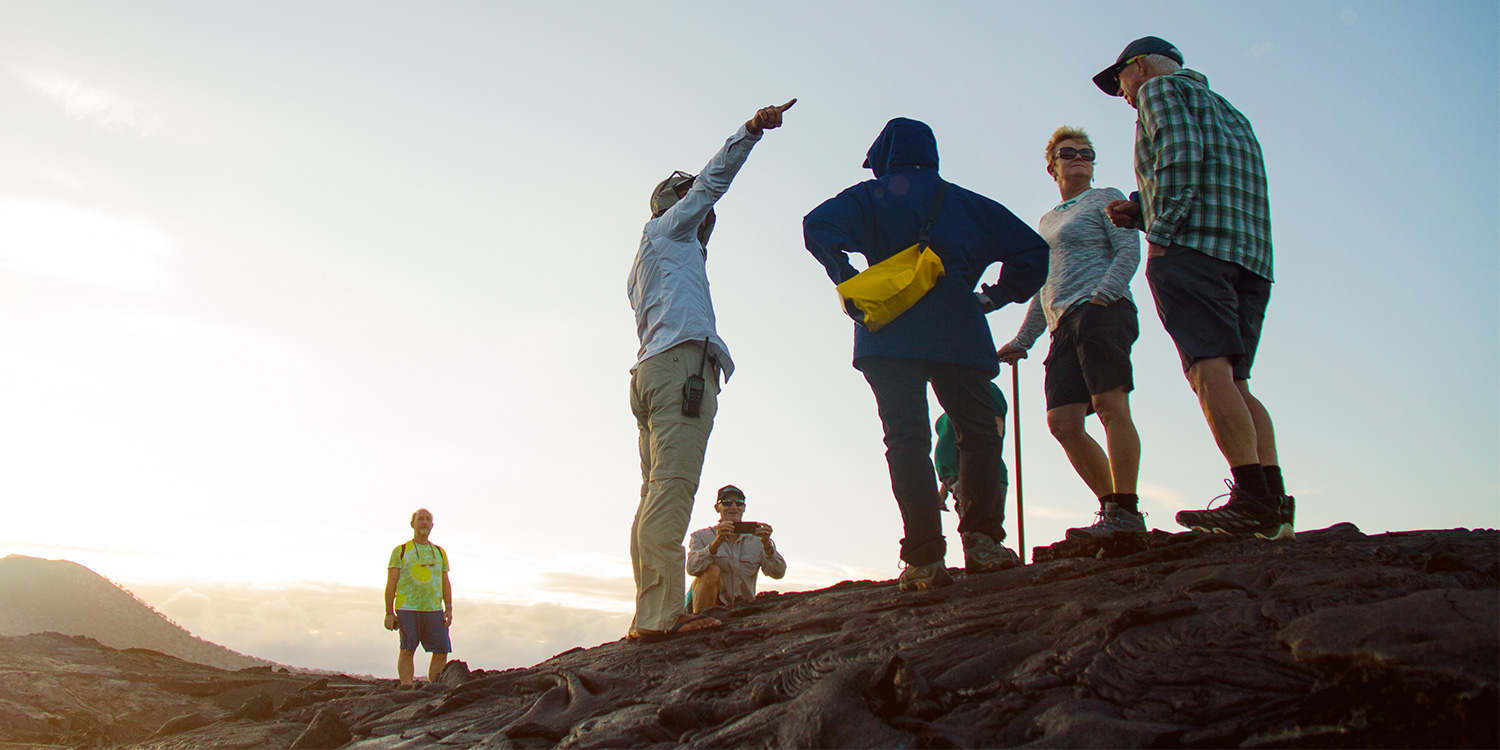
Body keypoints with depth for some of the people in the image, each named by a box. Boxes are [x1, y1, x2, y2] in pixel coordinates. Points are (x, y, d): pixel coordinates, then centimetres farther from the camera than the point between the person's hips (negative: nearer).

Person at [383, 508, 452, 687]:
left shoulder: (440, 553, 18)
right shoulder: (400, 551, 7)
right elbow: (391, 584, 3)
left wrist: (448, 608, 5)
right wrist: (389, 613, -5)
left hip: (434, 610, 3)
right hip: (407, 609, -3)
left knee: (442, 651, -4)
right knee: (407, 651, -5)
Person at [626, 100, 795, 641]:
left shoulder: (643, 266, 36)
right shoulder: (666, 228, 14)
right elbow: (712, 180, 5)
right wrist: (751, 131, 0)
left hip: (652, 369, 10)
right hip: (682, 359, -10)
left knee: (658, 492, 2)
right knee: (672, 485, -19)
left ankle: (649, 615, -3)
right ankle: (660, 613, -28)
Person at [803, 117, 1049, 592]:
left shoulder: (871, 197, 11)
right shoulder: (964, 203, 19)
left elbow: (818, 227, -7)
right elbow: (1030, 249, 16)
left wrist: (849, 282, 1)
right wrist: (996, 297, 19)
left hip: (889, 336, -1)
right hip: (958, 334, 1)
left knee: (906, 440, -5)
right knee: (978, 433, 10)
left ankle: (925, 558, -13)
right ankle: (982, 542, -4)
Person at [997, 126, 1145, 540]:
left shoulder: (1106, 199, 13)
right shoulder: (1047, 221, 30)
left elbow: (1128, 250, -2)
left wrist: (1103, 293, -19)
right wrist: (1021, 341, 27)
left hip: (1101, 310, -7)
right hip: (1065, 325, 7)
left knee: (1110, 406, -18)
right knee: (1063, 422, -4)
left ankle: (1127, 511, -18)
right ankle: (1112, 506, 3)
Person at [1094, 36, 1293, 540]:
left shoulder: (1159, 88, 11)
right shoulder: (1228, 111, 35)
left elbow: (1181, 154, -9)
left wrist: (1160, 232, -14)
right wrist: (1142, 212, 24)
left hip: (1194, 246, -8)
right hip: (1251, 253, 9)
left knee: (1209, 368, -17)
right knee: (1235, 383, 4)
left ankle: (1254, 499, -27)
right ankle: (1275, 502, -7)